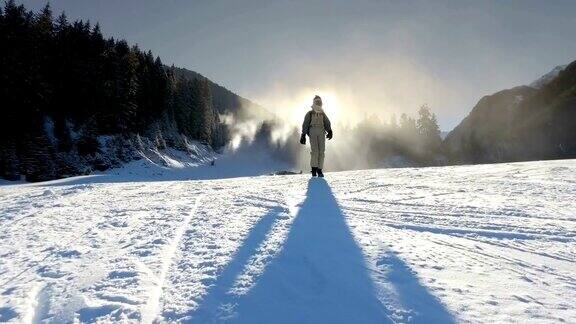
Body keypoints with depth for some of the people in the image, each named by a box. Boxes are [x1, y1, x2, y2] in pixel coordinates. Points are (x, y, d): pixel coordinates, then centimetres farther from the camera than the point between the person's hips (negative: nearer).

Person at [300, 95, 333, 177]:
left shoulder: (323, 114, 21)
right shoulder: (309, 113, 13)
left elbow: (327, 124, 11)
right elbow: (305, 125, 7)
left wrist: (330, 131, -8)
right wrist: (303, 135, -2)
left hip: (321, 132, 3)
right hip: (312, 131, -3)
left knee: (321, 151, -5)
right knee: (314, 150, -17)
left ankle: (319, 170, 0)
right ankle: (314, 170, -16)